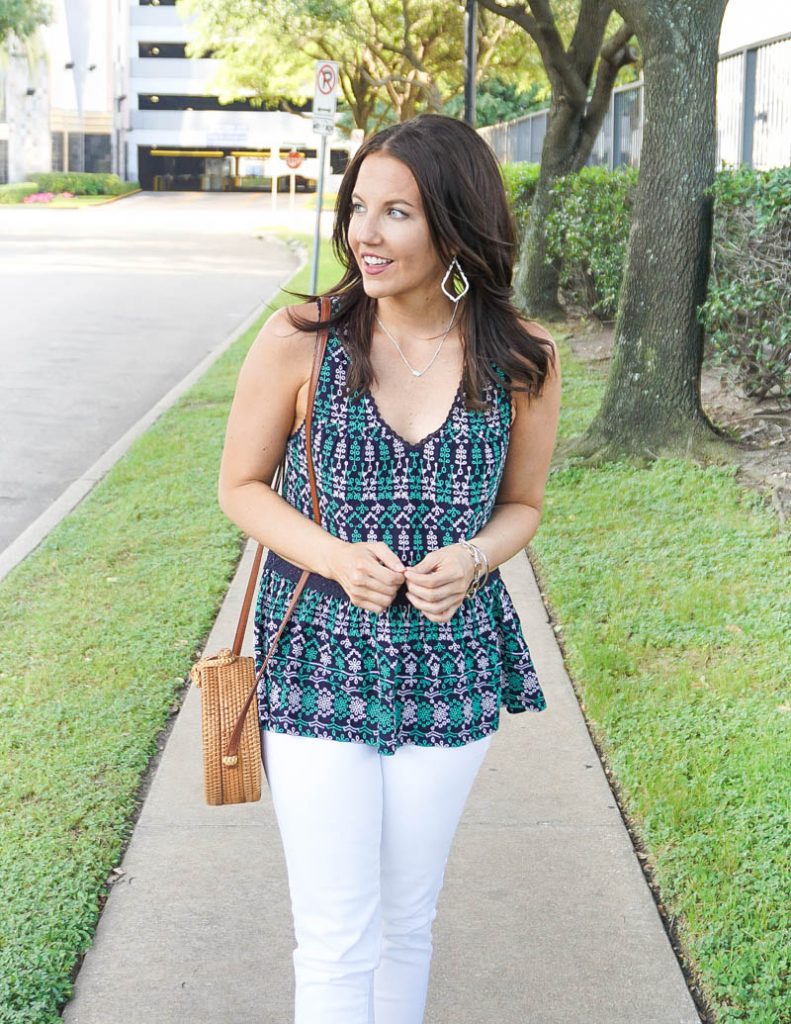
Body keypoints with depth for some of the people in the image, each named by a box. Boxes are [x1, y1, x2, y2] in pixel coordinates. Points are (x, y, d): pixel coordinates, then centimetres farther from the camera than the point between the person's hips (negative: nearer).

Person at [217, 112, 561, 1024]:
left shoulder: (522, 364, -6)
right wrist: (337, 559, -19)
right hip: (318, 666, -2)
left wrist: (470, 560, -15)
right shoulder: (298, 343, -11)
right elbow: (241, 487, -1)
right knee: (338, 940, 1)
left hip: (448, 670, 2)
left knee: (408, 921, 18)